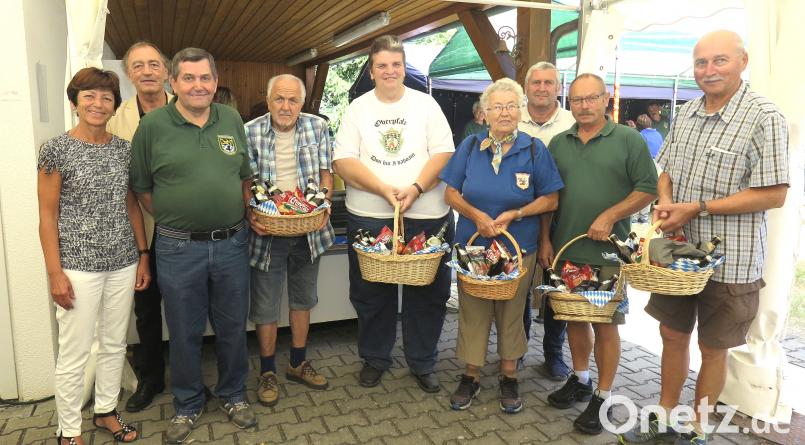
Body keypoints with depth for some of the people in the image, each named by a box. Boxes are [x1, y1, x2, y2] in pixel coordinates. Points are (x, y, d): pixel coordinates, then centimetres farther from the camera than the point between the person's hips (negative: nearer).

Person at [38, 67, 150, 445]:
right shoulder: (57, 149, -7)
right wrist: (55, 273, -10)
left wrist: (143, 255, 8)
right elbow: (47, 214, -7)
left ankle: (106, 410, 35)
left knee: (115, 344, 16)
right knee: (74, 354, 4)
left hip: (123, 263, 5)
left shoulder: (123, 148, 6)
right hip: (78, 266, -4)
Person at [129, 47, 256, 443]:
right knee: (184, 333, 12)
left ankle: (233, 395, 36)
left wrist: (240, 218, 8)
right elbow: (142, 188, 2)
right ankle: (187, 404, 33)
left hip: (232, 244, 3)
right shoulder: (153, 125, -5)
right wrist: (171, 221, 0)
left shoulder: (232, 120, 4)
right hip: (179, 248, -2)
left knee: (232, 327, 15)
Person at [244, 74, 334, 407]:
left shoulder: (317, 128, 0)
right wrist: (251, 215, -21)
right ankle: (267, 372, 26)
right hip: (267, 231, -3)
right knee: (265, 306, 7)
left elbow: (325, 173, 4)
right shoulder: (250, 133, -7)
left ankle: (298, 364, 35)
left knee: (303, 300, 17)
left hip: (308, 229, 3)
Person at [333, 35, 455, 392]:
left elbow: (444, 153, -3)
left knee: (427, 293, 7)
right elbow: (343, 162, -5)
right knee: (371, 294, 10)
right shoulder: (357, 109, 5)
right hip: (368, 218, 0)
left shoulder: (426, 104, 5)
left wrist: (416, 188, -18)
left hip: (426, 216, 0)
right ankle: (375, 358, 30)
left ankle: (423, 363, 25)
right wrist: (384, 190, -17)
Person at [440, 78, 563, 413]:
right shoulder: (470, 146, 0)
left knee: (511, 312, 11)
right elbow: (451, 193, 1)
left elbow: (550, 199, -2)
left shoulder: (534, 150, -3)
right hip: (472, 244, 1)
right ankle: (471, 376, 25)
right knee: (472, 311, 8)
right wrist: (477, 216, -16)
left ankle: (509, 378, 27)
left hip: (518, 247, -1)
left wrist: (514, 214, -17)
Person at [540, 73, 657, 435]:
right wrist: (544, 239, 7)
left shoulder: (628, 140, -2)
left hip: (607, 251, -4)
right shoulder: (559, 143, 10)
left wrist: (609, 216, -16)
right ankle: (580, 380, 33)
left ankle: (603, 397, 16)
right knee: (575, 318, 15)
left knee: (605, 324, 3)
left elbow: (647, 188, -5)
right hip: (565, 250, 4)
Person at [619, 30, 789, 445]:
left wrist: (697, 208, -21)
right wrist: (664, 201, -8)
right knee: (673, 335, 16)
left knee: (712, 348, 11)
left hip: (729, 261, -6)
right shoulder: (686, 113, 5)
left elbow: (773, 193, -18)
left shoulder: (764, 118, -15)